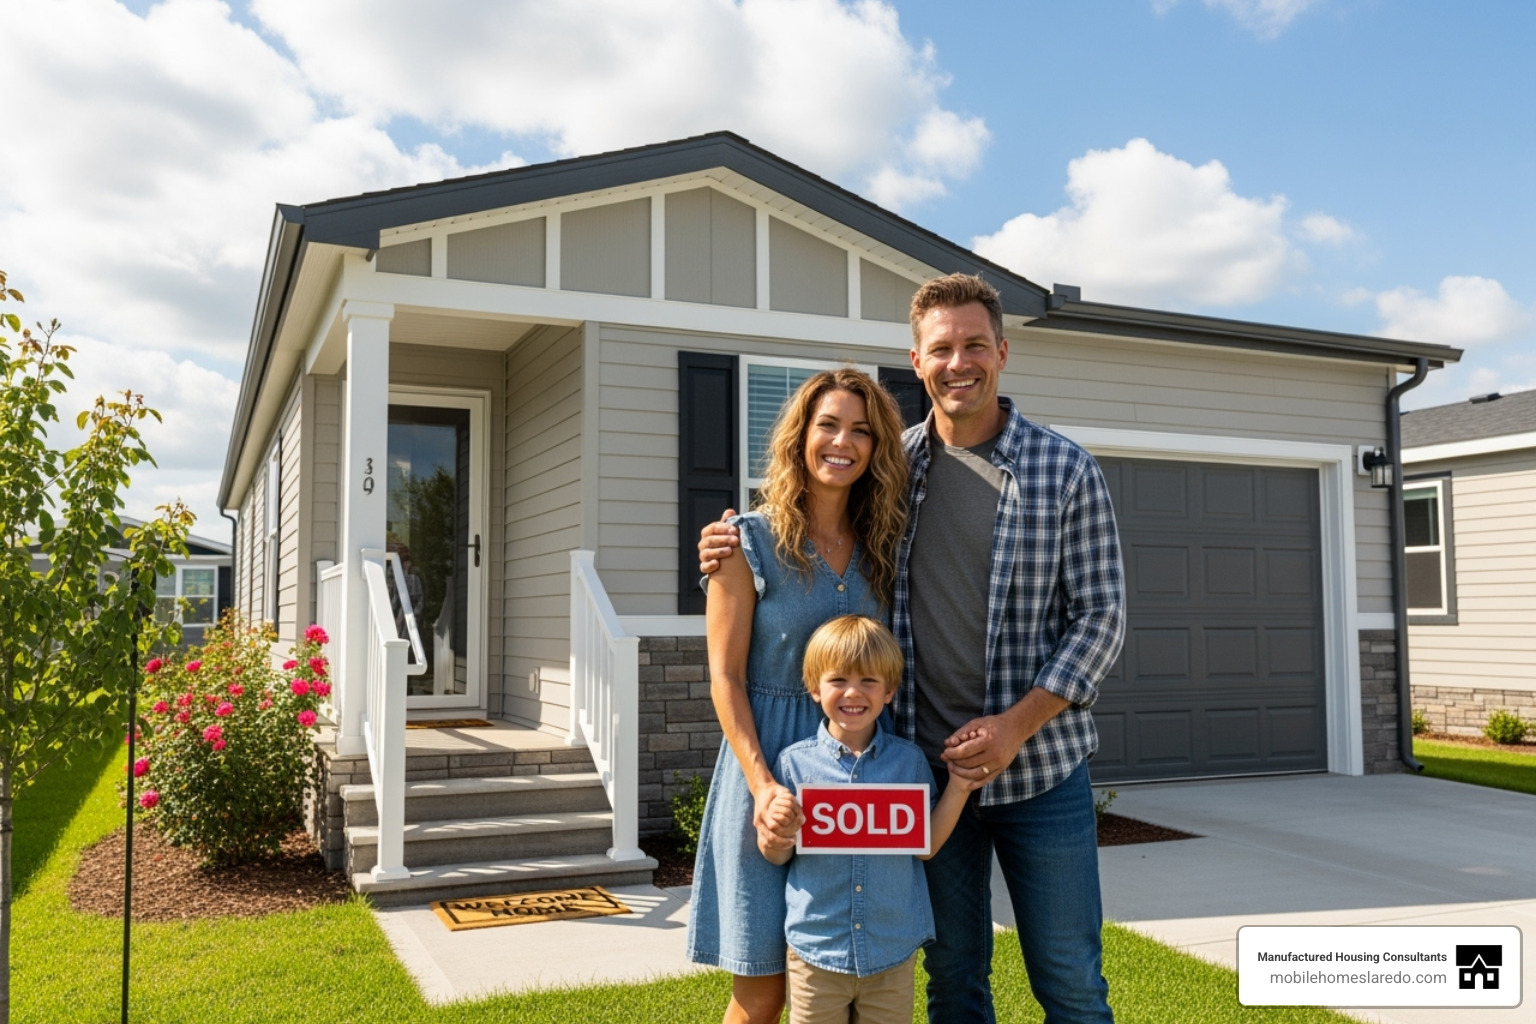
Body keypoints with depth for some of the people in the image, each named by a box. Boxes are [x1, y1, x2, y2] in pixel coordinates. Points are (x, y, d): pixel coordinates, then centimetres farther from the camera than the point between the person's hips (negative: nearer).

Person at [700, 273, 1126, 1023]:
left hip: (1041, 765, -2)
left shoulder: (1065, 470, -4)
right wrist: (735, 548, -6)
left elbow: (1100, 616, -5)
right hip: (926, 766, 2)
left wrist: (1018, 723, -16)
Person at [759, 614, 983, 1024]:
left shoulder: (909, 760, -1)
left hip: (893, 949, 1)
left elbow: (925, 846, 3)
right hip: (816, 946, -1)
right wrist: (776, 838, -20)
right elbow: (778, 855, 2)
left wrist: (958, 789, -5)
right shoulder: (795, 761, -5)